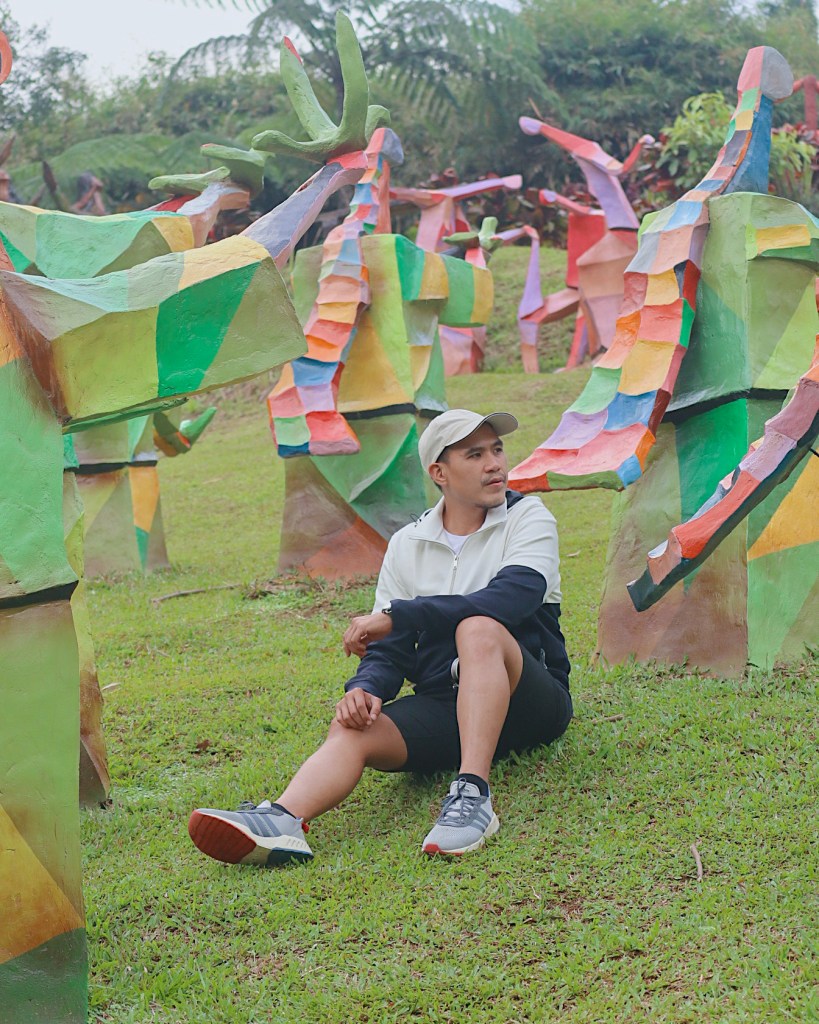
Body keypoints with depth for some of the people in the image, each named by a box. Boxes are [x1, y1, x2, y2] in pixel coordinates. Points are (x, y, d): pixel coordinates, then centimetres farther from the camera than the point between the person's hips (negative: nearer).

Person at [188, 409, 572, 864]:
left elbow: (514, 597, -19)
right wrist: (366, 688, -17)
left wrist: (396, 616, -23)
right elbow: (389, 650, 9)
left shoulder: (528, 517, 2)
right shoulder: (407, 545, 14)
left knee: (478, 628, -34)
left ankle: (473, 795, -44)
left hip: (528, 697, -3)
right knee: (352, 730, -26)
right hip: (441, 703, 3)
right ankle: (283, 820, -53)